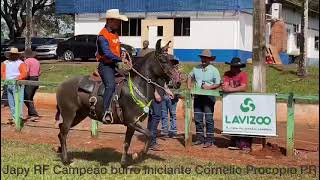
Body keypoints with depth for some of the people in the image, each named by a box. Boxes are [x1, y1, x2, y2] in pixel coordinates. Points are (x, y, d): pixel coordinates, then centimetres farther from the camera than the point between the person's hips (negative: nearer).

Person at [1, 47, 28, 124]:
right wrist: (4, 78, 0)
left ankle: (20, 117, -14)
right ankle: (14, 117, 20)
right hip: (8, 85, 7)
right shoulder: (5, 63, 15)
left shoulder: (20, 63, -2)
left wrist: (17, 78, -21)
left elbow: (24, 73, -11)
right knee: (11, 102, 11)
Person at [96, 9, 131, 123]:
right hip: (105, 65, -10)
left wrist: (121, 54, 12)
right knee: (110, 85, -30)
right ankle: (107, 112, -39)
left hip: (114, 64, 10)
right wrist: (121, 59, -27)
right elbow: (107, 53, -25)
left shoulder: (115, 33, 16)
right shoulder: (103, 35, -14)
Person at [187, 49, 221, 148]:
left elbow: (218, 84, -2)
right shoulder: (196, 68, 10)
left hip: (209, 96, -5)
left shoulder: (214, 70, -2)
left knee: (208, 119, -7)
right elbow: (190, 76, 27)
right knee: (198, 119, 8)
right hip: (198, 96, 5)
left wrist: (209, 87, -17)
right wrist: (189, 86, 11)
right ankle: (199, 138, 18)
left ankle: (209, 140, -4)